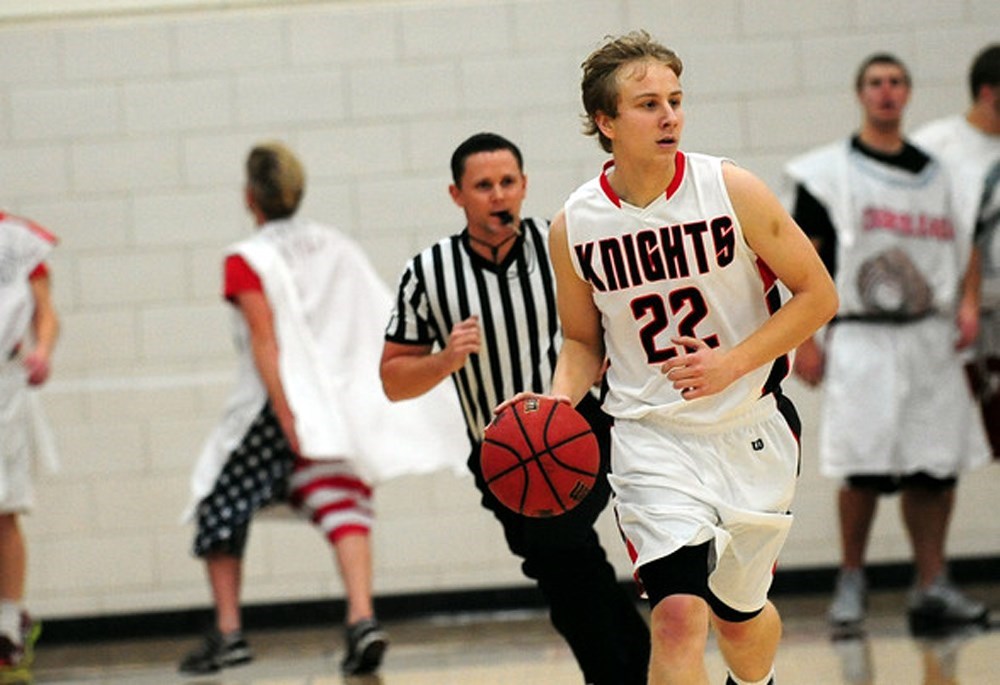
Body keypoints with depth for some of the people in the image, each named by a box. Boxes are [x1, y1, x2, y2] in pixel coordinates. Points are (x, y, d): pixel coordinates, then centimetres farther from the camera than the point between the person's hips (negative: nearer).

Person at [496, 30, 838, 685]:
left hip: (751, 428, 1)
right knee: (678, 614, -21)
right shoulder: (574, 226, -6)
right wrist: (560, 401, -12)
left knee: (739, 614, 18)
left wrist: (731, 364, -18)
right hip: (652, 439, -1)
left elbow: (818, 294, -6)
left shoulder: (732, 191, -12)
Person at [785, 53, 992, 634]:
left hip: (932, 339, 4)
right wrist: (804, 339, -7)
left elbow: (965, 245, 19)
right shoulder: (828, 171, 1)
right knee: (865, 471, -7)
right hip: (863, 339, -4)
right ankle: (852, 580, 10)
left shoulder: (936, 171, 14)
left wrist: (968, 303, 1)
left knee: (939, 467, 1)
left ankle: (932, 586, 7)